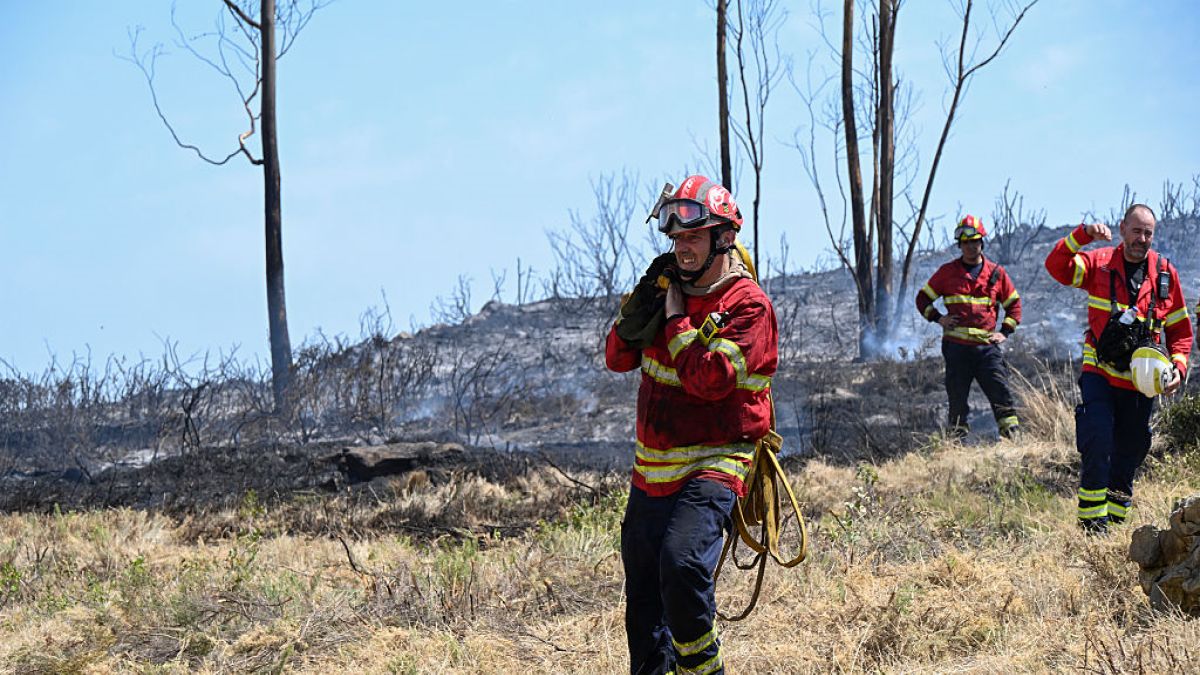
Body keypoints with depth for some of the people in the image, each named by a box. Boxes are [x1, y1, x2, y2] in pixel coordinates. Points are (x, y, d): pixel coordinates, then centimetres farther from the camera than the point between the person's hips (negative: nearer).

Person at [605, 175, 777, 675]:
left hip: (713, 466, -7)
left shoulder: (747, 305, -11)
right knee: (642, 582, 16)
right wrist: (641, 309, -8)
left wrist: (676, 320, -13)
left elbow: (711, 379, -23)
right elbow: (618, 358, 8)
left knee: (681, 564, -28)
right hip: (653, 469, 7)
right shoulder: (670, 287, 10)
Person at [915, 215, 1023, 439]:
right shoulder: (947, 272, 8)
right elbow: (923, 298, 16)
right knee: (957, 396, 4)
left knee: (1001, 391, -10)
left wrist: (1005, 332, 9)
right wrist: (937, 318, 1)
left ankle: (1013, 436, -11)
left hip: (987, 345, 0)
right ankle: (958, 436, 11)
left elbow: (1014, 303, 20)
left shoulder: (996, 273, 10)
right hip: (956, 345, 0)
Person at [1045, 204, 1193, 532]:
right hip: (1099, 375, -3)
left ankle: (1116, 519, 23)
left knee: (1130, 454, 10)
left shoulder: (1166, 274, 5)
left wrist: (1179, 368, -4)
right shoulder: (1099, 263, 0)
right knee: (1097, 443, -16)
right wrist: (1083, 234, -26)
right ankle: (1092, 523, -11)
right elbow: (1056, 267, -15)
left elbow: (1181, 331, 11)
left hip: (1141, 382, 3)